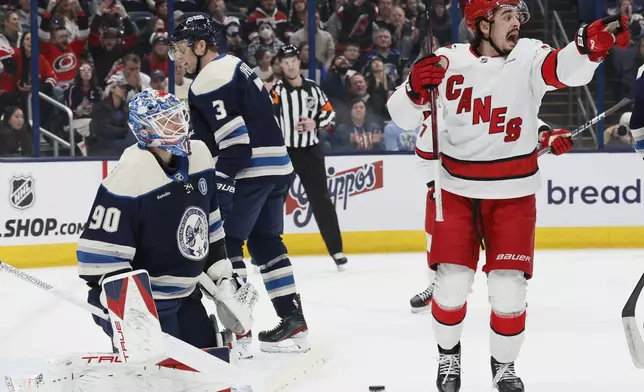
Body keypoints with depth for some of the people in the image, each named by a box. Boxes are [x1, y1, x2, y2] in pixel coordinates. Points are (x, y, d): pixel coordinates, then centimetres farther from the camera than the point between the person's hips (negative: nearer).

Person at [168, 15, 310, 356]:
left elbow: (235, 139, -20)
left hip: (251, 171, -10)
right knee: (265, 242, 16)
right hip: (276, 166, 10)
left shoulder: (210, 80, -13)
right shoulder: (234, 67, 18)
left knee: (224, 242, -6)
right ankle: (293, 322, 17)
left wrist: (220, 186, -19)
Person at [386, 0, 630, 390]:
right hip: (455, 191, 0)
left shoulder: (528, 57, -9)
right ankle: (449, 355, 27)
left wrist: (594, 41, -51)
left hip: (513, 194, 0)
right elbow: (404, 116, -4)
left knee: (509, 286, -3)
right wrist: (416, 88, -26)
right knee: (452, 281, -1)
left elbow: (567, 69, -30)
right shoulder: (448, 62, -6)